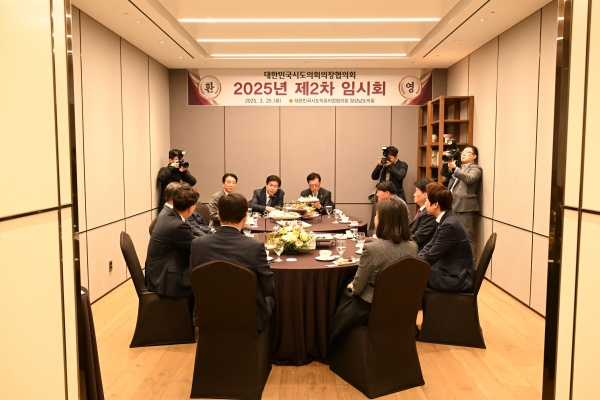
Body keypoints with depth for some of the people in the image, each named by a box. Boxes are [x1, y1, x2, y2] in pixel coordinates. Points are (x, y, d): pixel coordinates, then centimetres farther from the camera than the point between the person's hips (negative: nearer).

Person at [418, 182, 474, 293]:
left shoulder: (449, 225, -24)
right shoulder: (445, 219, 5)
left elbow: (430, 257, -21)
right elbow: (430, 246, 7)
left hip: (456, 279, -9)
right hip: (449, 271, 9)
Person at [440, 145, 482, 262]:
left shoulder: (476, 168, 2)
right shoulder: (458, 167, 23)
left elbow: (469, 179, -17)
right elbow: (443, 173, 17)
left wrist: (454, 168, -21)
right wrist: (447, 162, 1)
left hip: (464, 206, -7)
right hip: (452, 205, 7)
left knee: (467, 237, -8)